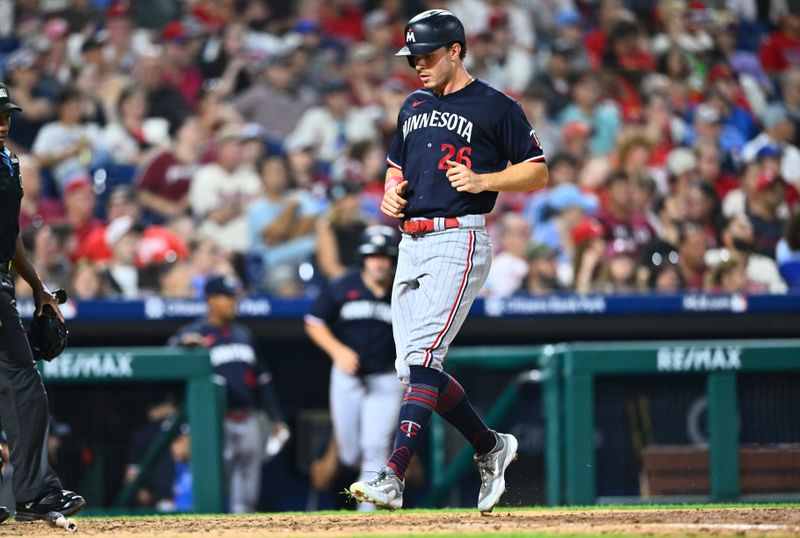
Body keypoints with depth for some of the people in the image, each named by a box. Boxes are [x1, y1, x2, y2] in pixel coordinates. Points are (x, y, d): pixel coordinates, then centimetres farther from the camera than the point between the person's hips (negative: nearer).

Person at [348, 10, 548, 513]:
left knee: (423, 355, -19)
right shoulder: (413, 107, 19)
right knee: (415, 369, 6)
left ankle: (393, 478, -27)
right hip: (412, 242, 8)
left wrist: (482, 181, -16)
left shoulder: (496, 107, -2)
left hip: (459, 240, -8)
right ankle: (490, 448, 26)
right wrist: (392, 192, 7)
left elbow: (538, 172, -1)